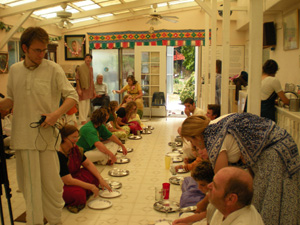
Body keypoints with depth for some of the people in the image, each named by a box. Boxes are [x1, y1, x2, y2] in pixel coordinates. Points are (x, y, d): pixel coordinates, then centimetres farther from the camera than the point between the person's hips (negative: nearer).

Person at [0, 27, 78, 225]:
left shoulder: (53, 69, -4)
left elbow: (73, 96, -6)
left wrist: (57, 113, -20)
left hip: (46, 135, -3)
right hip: (22, 136, 4)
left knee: (51, 183, 3)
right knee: (28, 184, 12)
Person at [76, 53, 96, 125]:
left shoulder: (91, 68, 12)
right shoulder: (81, 67, -8)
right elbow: (77, 78, -12)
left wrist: (93, 90, 16)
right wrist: (79, 89, -19)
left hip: (89, 89, 7)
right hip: (82, 88, -7)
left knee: (87, 105, 10)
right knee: (82, 104, -6)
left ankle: (85, 119, 19)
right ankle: (82, 120, -1)